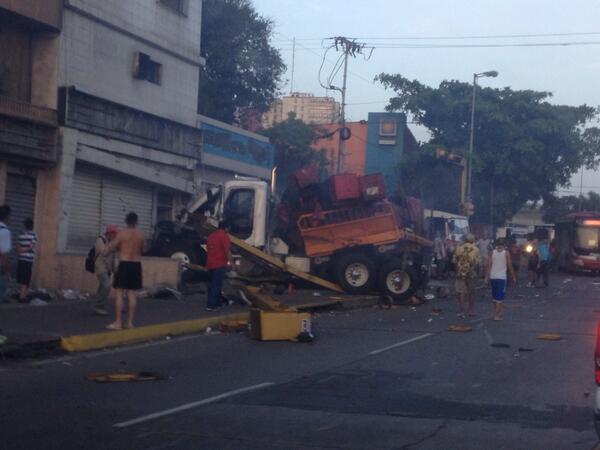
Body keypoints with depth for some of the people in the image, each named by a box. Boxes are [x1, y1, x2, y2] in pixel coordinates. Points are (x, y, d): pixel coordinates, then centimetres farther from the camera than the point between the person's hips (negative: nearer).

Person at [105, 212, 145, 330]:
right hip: (136, 264, 5)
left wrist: (106, 250, 23)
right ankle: (130, 322, 8)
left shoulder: (122, 233, -8)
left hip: (124, 264, -4)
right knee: (131, 294, 8)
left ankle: (118, 322, -5)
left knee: (119, 293, -1)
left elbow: (111, 247, 1)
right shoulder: (141, 235, 4)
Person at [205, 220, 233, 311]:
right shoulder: (224, 236, -10)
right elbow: (227, 250, -17)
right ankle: (211, 305, -11)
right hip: (219, 264, -8)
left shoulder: (211, 235, 16)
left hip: (211, 264, 8)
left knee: (214, 284, 17)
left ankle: (218, 303, 25)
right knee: (216, 285, -7)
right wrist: (231, 261, -8)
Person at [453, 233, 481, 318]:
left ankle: (461, 312, -3)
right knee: (471, 292, 14)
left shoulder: (459, 248, -1)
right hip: (471, 274, 0)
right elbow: (478, 262, -6)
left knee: (461, 293, 3)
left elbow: (454, 260, 1)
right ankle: (471, 312, 20)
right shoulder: (475, 249, -3)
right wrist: (477, 272, 8)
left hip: (460, 273, 0)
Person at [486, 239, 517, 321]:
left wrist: (487, 277, 2)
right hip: (502, 277, -3)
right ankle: (496, 315, -10)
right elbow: (510, 266, -3)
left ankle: (497, 313, 27)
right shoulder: (506, 253, -2)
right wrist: (514, 277, 7)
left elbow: (489, 266, -1)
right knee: (500, 297, -3)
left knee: (495, 296, 17)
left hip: (492, 277, 3)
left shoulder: (492, 252, 4)